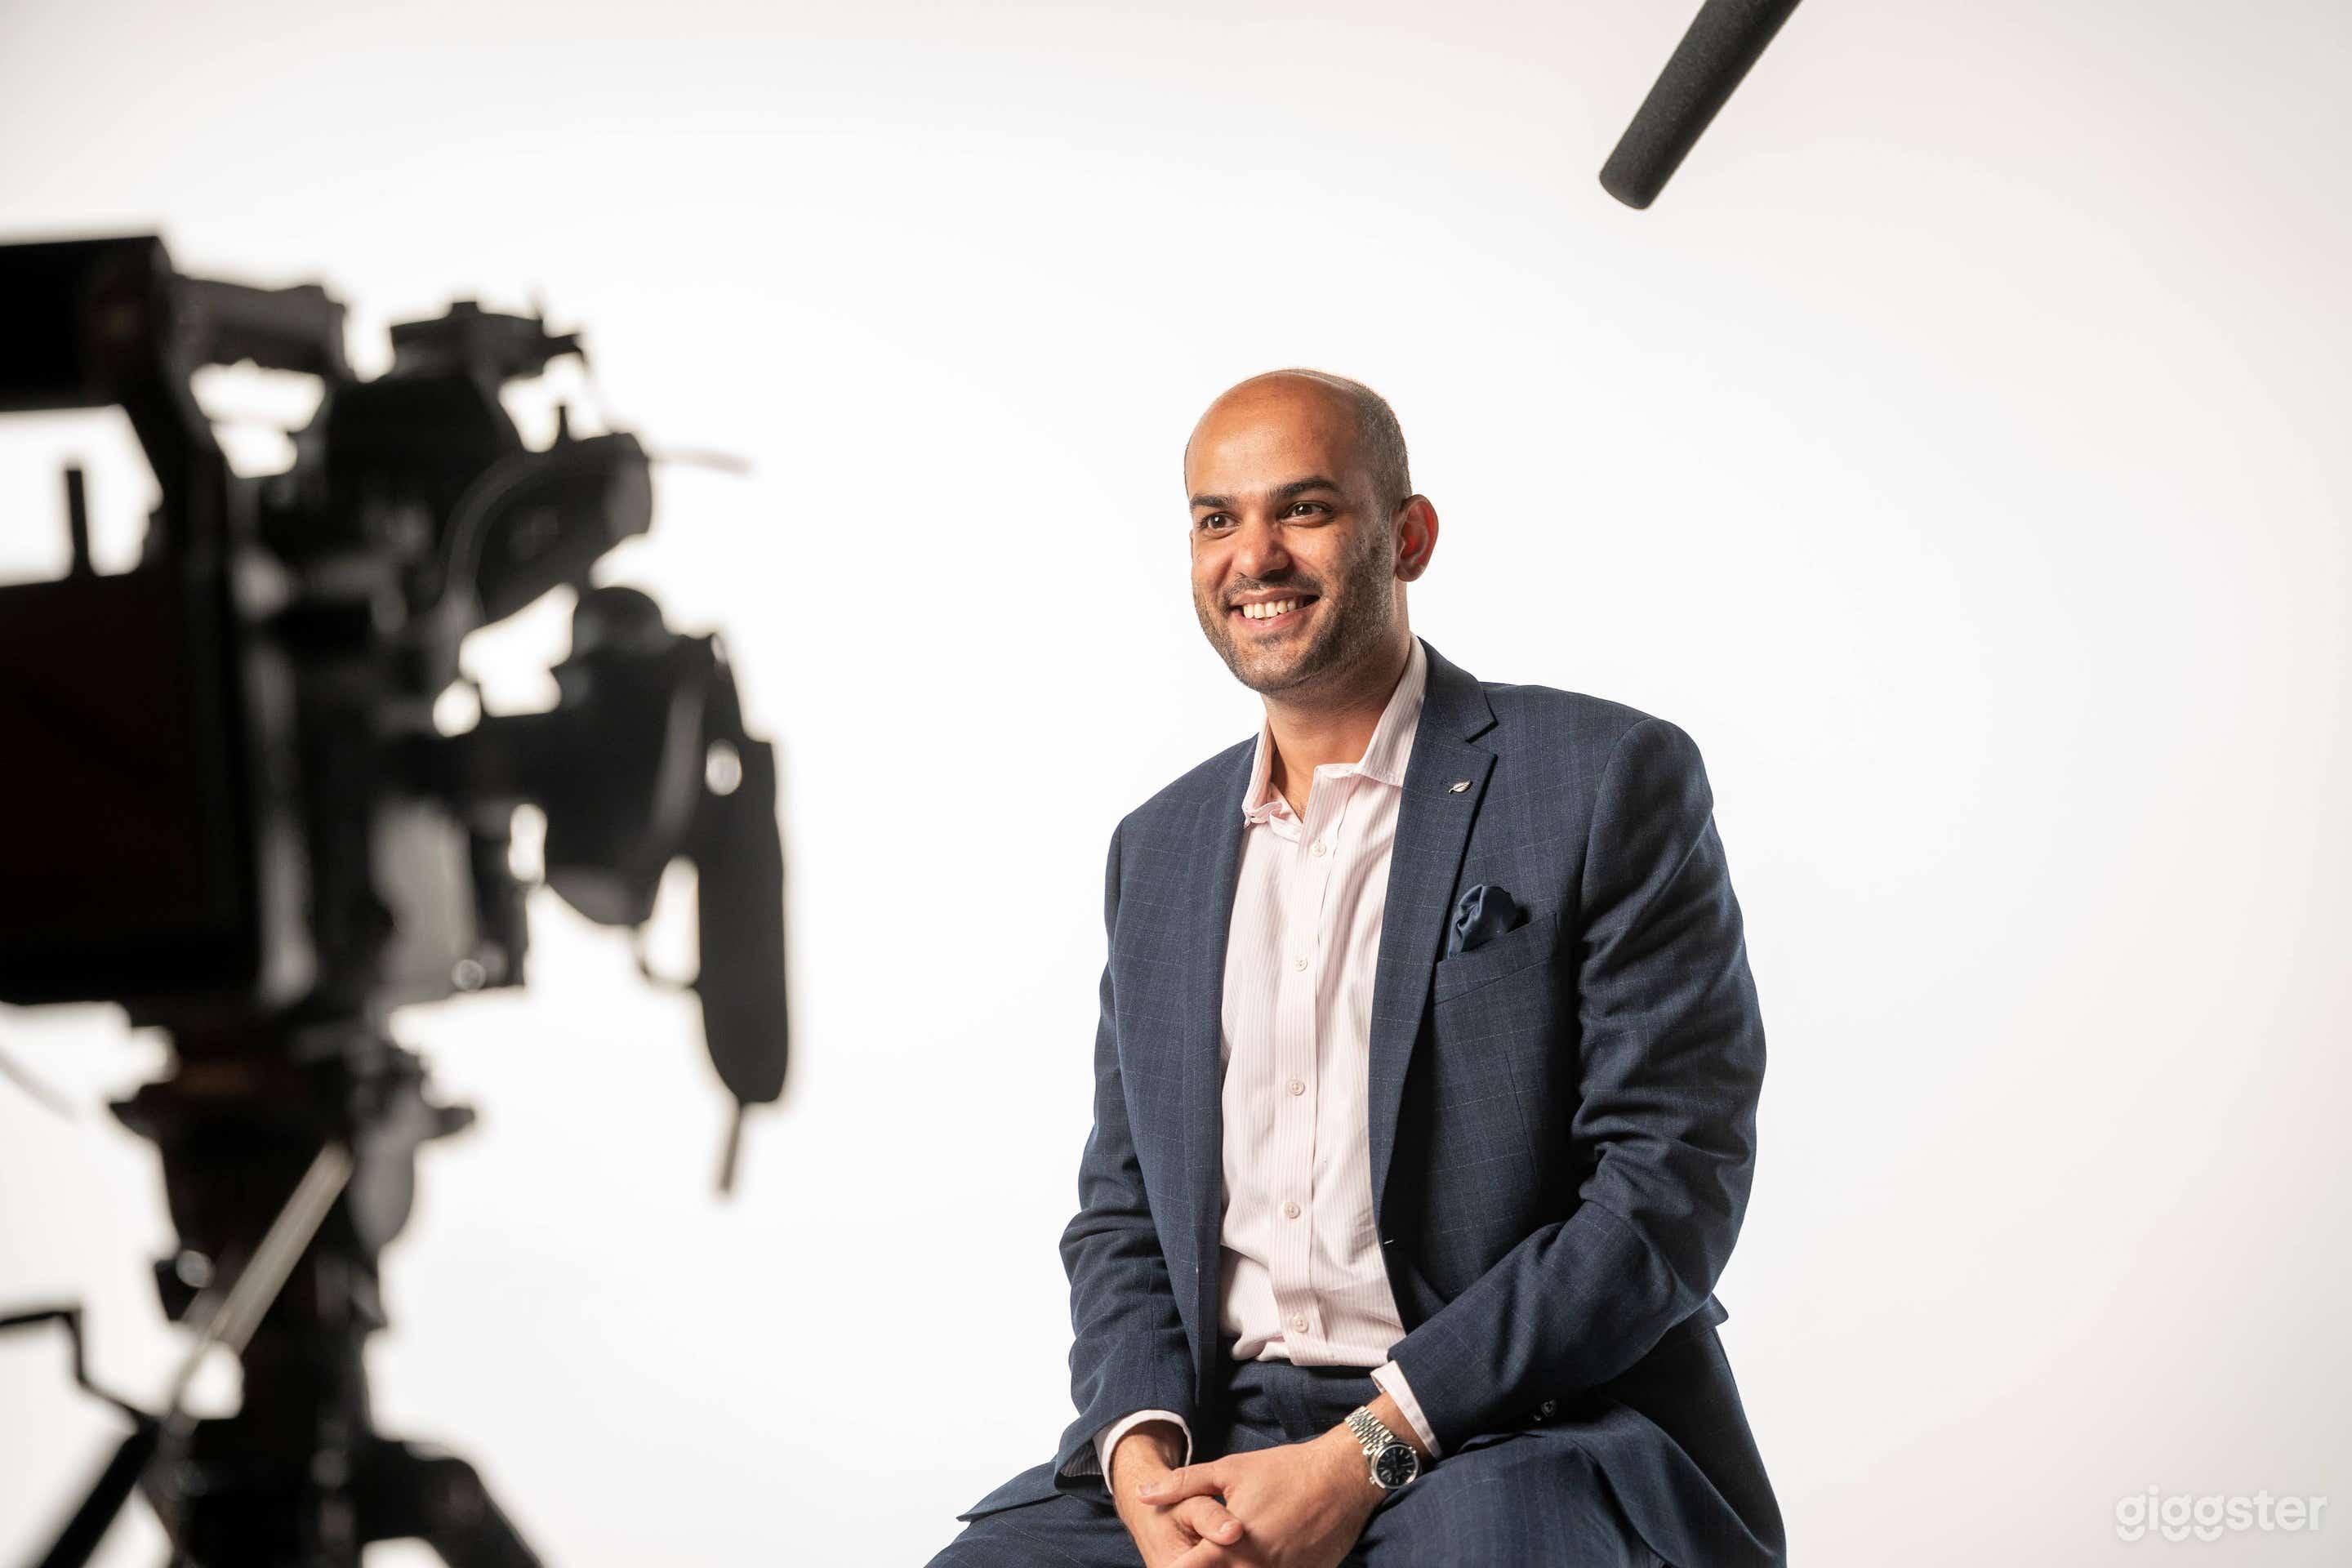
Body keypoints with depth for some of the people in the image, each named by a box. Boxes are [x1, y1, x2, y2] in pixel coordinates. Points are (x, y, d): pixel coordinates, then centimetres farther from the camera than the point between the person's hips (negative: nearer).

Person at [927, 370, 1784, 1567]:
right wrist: (1141, 1454, -6)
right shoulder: (1158, 849, 15)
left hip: (1519, 1434, -4)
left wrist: (1363, 1455, -15)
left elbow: (1673, 1181, -9)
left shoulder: (1610, 782, -3)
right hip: (1216, 1436, 5)